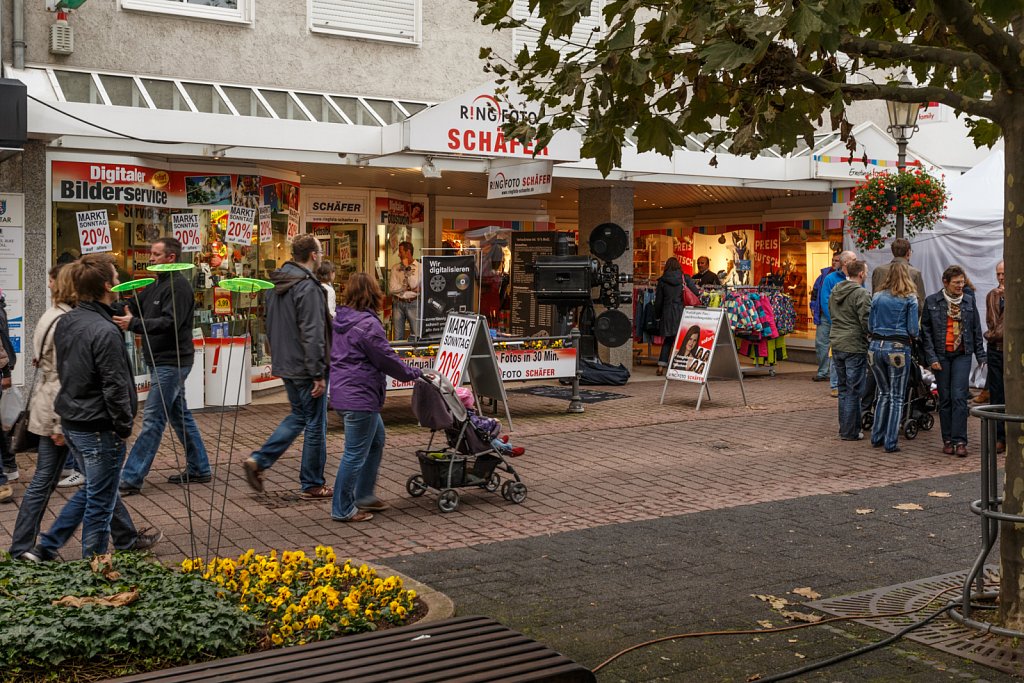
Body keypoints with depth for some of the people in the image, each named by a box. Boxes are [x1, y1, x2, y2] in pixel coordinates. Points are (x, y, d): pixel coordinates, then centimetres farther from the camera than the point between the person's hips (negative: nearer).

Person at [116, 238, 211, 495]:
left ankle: (131, 478, -7)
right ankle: (199, 468, 23)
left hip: (171, 362, -10)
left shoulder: (179, 286, -14)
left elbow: (170, 323, -25)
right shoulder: (155, 286, 17)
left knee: (153, 420, -8)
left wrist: (133, 324, -32)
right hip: (161, 361, 10)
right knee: (180, 415, 15)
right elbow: (132, 308, 13)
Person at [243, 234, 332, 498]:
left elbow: (271, 325, 17)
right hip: (305, 367, -9)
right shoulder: (308, 287, -20)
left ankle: (258, 460, 12)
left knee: (298, 415, 22)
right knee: (315, 423, 4)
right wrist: (318, 374, -20)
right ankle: (312, 484, 13)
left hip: (284, 364, 9)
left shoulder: (276, 283, 9)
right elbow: (311, 334, -23)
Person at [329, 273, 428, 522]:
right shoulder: (368, 324, -18)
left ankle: (364, 495, 31)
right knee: (356, 453, -1)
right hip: (359, 397, -10)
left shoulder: (341, 320, 11)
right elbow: (387, 360, -14)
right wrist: (415, 373, 2)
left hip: (343, 393, 10)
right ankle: (343, 509, 7)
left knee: (376, 440, 23)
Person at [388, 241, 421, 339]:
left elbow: (414, 284, -15)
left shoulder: (419, 267, -2)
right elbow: (392, 288, -4)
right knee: (398, 336, 7)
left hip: (413, 303, -3)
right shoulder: (395, 267, 6)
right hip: (398, 303, 3)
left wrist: (407, 268, -10)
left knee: (416, 334, -2)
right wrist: (408, 288, -9)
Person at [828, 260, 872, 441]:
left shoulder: (835, 291, 11)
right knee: (854, 391, -1)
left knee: (843, 389, 16)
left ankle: (844, 428, 22)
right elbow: (866, 320, -18)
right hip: (854, 346, -8)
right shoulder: (861, 294, -14)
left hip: (836, 344, 8)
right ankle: (850, 432, 3)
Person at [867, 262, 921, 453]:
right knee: (896, 397, 5)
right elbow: (914, 330, -7)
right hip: (898, 349, -4)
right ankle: (891, 442, 4)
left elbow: (870, 326, 9)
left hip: (876, 347, 4)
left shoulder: (877, 297, 6)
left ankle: (877, 437, 21)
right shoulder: (909, 299, -3)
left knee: (884, 393, 19)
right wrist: (914, 333, 15)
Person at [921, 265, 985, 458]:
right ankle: (948, 440, 13)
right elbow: (925, 330, 1)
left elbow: (976, 330, 12)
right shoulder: (932, 301, 1)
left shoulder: (969, 301, 7)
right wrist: (931, 357, -5)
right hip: (941, 356, 0)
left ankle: (960, 441, -8)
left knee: (959, 397, -8)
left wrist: (981, 355, 8)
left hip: (962, 355, 0)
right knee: (945, 399, 5)